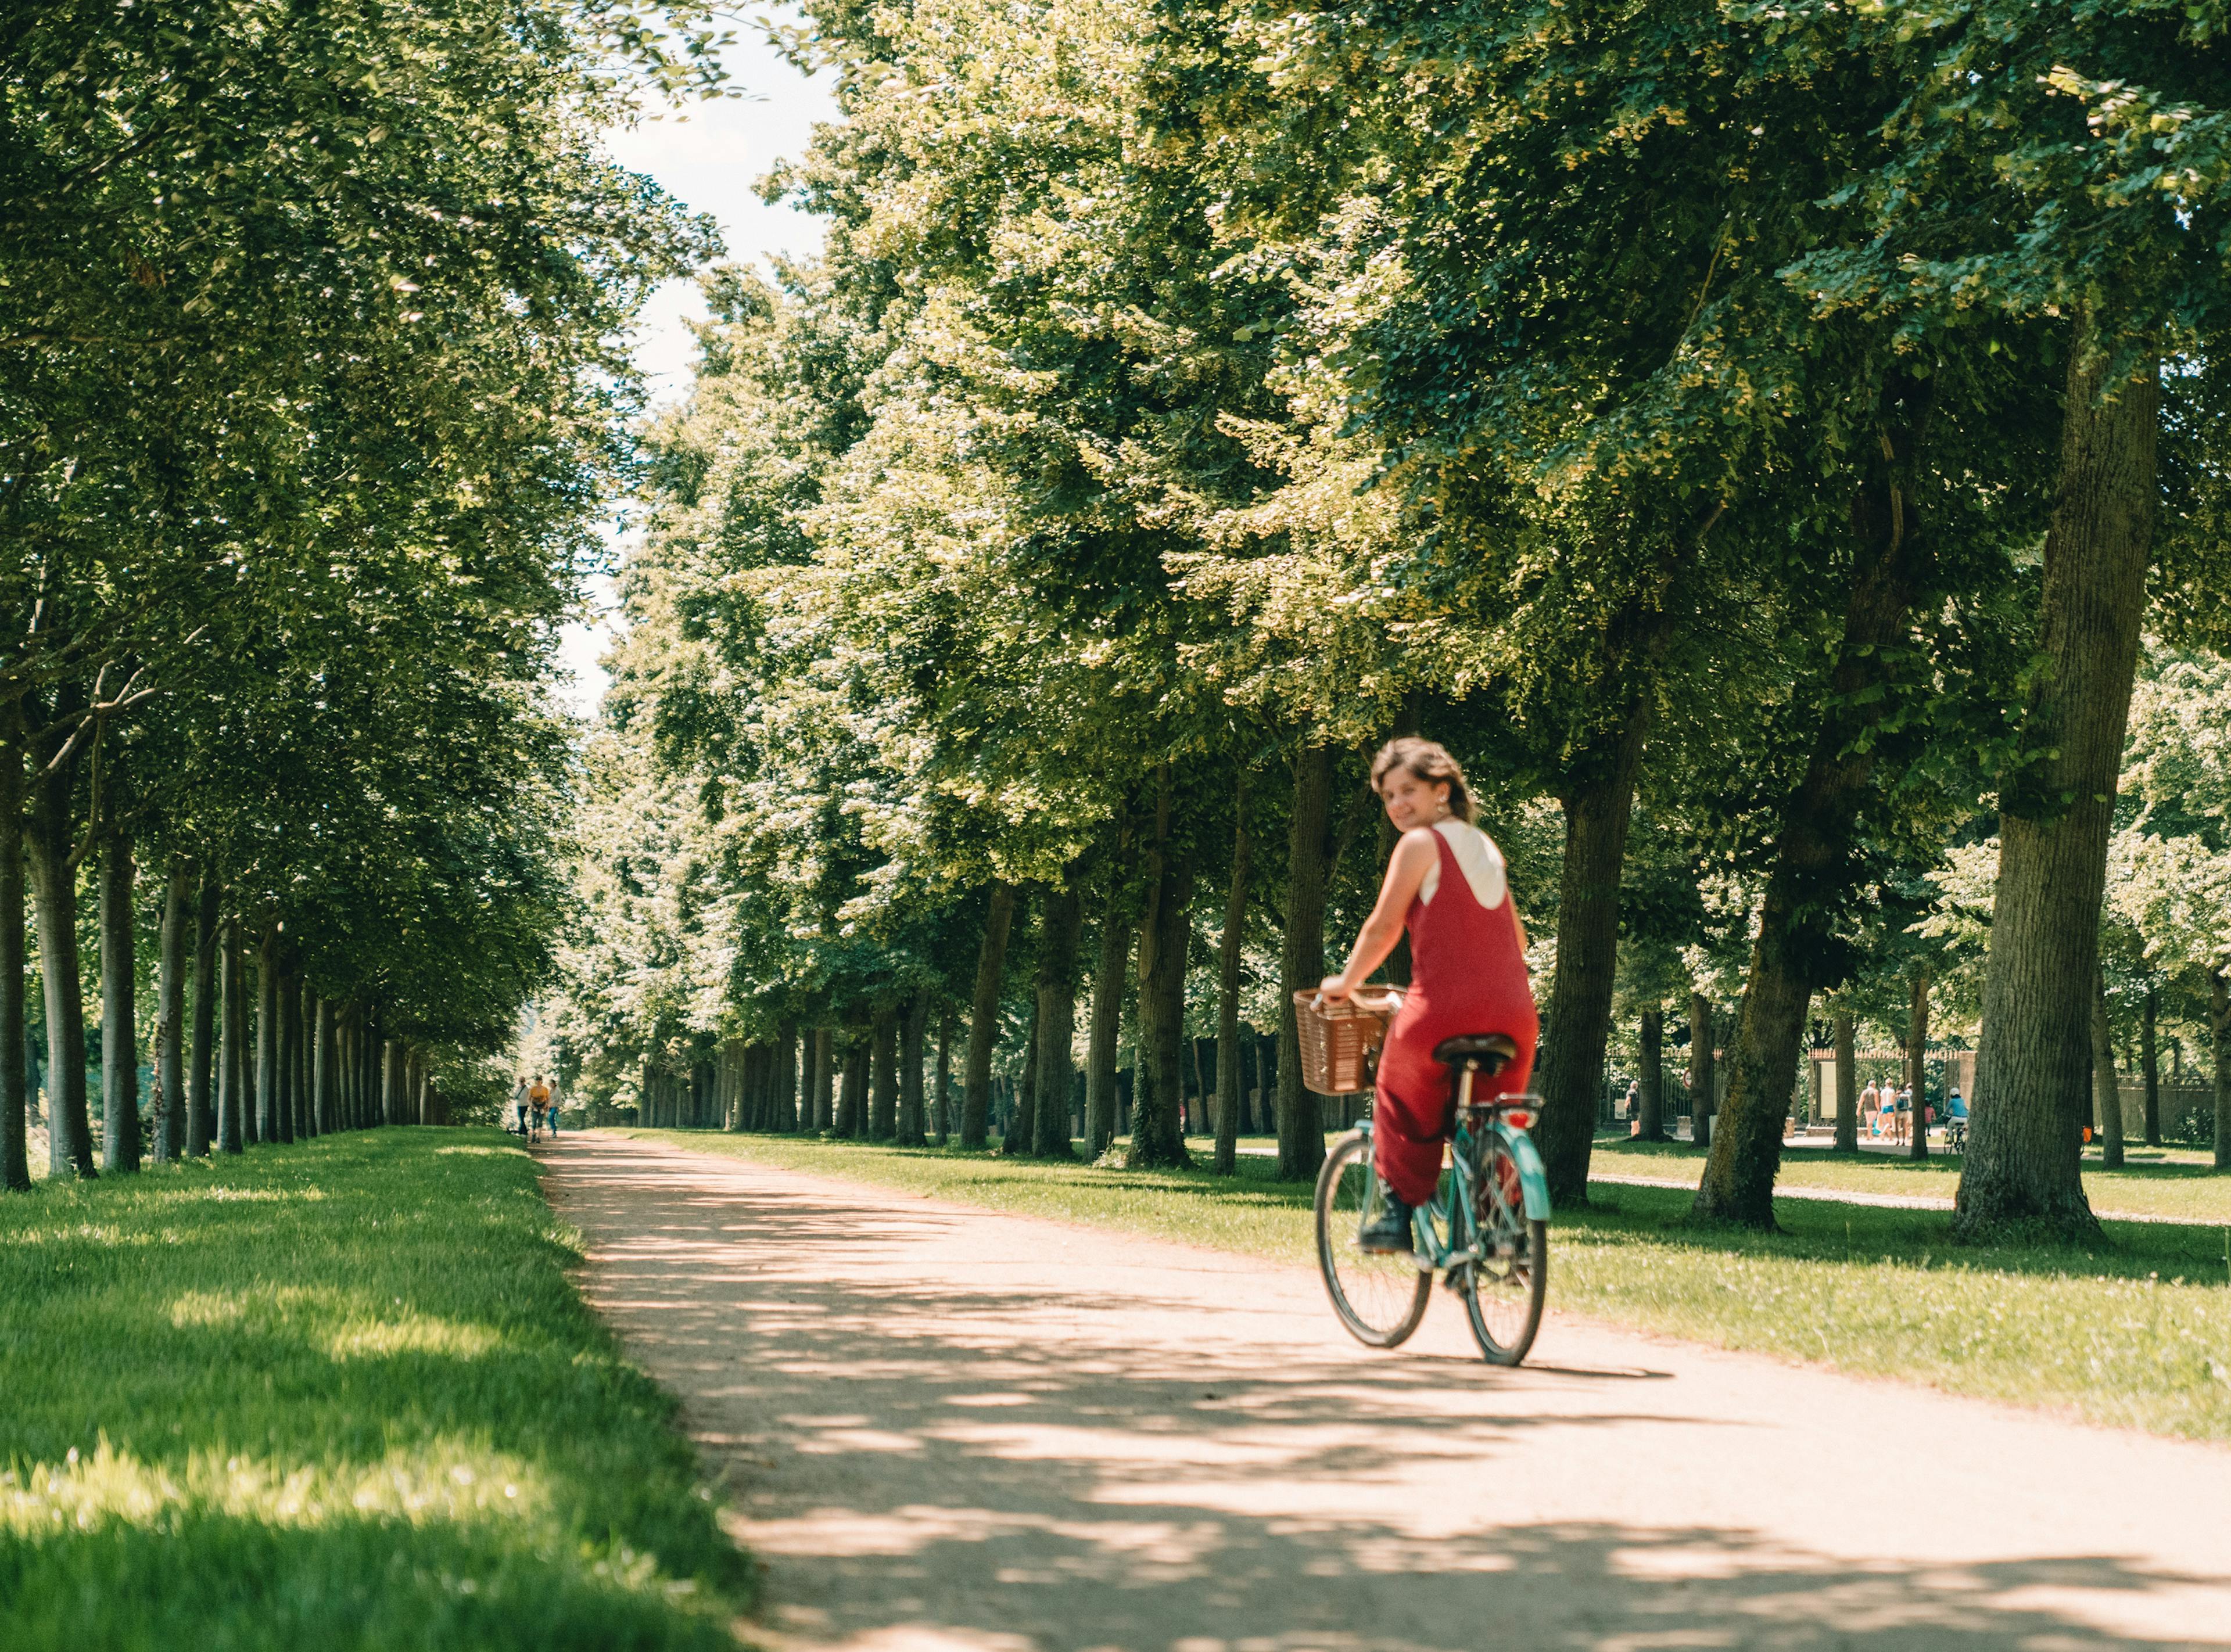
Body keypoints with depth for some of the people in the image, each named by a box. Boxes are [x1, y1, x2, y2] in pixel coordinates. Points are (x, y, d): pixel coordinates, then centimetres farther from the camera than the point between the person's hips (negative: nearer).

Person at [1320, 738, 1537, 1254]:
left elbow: (1383, 927, -3)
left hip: (1445, 1006, -5)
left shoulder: (1420, 844, -1)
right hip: (1514, 1011, 5)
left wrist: (1345, 983, 11)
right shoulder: (1486, 848, 20)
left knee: (1402, 1101, 19)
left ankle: (1399, 1214, 12)